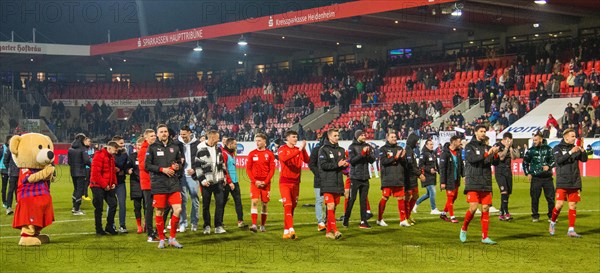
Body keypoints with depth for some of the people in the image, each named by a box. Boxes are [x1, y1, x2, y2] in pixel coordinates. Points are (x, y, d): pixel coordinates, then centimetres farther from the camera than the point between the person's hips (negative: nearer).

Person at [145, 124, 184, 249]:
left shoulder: (175, 147, 11)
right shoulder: (152, 147, 1)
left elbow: (180, 162, 20)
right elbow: (147, 165, -3)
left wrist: (178, 166, -3)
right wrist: (162, 169, -12)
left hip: (174, 184, 3)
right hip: (158, 185, -2)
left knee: (178, 209, -8)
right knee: (159, 212, 2)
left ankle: (172, 238, 8)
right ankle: (161, 239, 17)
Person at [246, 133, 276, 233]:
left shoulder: (269, 154, 2)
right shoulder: (252, 153, 4)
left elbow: (272, 169, 0)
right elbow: (248, 169, 3)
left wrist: (265, 182, -9)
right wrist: (255, 181, -8)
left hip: (266, 183, 0)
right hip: (255, 182, 0)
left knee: (265, 204, 5)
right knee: (254, 202, -14)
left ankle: (262, 225, 16)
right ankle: (254, 224, -17)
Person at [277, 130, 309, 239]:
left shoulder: (299, 150, 10)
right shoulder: (282, 149, -3)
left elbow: (306, 160, -6)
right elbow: (284, 158, -26)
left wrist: (303, 149, -21)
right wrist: (299, 150, -29)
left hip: (295, 182, 5)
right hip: (285, 182, -5)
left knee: (292, 206, 7)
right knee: (288, 205, -15)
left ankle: (286, 231, 14)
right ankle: (291, 230, -22)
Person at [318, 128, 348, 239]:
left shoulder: (341, 150, 16)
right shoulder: (323, 150, -3)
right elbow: (323, 165, -12)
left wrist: (345, 164, -3)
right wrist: (337, 164, -17)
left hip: (338, 183, 6)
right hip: (328, 183, -6)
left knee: (334, 207, 8)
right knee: (330, 206, -13)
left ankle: (329, 230, 14)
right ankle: (334, 230, -17)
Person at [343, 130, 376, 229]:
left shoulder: (367, 146, 10)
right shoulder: (352, 147, -3)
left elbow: (372, 160, 5)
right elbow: (351, 160, -14)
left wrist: (368, 153, -13)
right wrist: (362, 153, -18)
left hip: (365, 177, 5)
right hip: (355, 177, -5)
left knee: (364, 199, 6)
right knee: (352, 199, -2)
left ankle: (363, 221, 8)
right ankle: (346, 220, 8)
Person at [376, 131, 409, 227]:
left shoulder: (399, 148, 14)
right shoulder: (383, 149, 1)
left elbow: (404, 163, 12)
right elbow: (383, 161, -14)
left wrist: (402, 157, -9)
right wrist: (395, 157, -17)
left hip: (399, 178, 4)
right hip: (387, 178, -4)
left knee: (401, 198, 3)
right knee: (385, 198, -1)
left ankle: (403, 220, 7)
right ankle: (379, 219, 9)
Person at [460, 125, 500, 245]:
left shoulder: (486, 147, 15)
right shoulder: (469, 146, 1)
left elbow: (495, 162, 6)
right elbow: (472, 159, -17)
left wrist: (495, 154, -15)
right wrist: (487, 154, -25)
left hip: (486, 184, 5)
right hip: (473, 182, -4)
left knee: (485, 209, 1)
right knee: (473, 208, -13)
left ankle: (484, 237, 5)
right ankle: (464, 229, 11)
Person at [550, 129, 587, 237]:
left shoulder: (575, 148, 10)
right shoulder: (558, 148, 0)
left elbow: (584, 159, 0)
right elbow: (558, 160, -16)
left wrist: (582, 149, -15)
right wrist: (571, 152, -21)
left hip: (575, 183, 4)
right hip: (562, 182, -4)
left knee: (573, 206, 3)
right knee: (559, 204, -9)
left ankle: (571, 230, 7)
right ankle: (553, 223, 17)